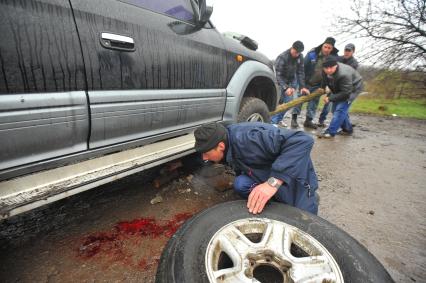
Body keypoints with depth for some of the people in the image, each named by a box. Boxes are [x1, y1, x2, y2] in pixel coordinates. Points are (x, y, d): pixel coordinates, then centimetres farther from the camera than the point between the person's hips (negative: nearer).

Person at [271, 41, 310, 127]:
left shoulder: (300, 56, -9)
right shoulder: (282, 57, -27)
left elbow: (300, 72, -7)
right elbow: (278, 75, -30)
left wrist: (302, 86, -17)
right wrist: (285, 88, -40)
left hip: (291, 80, 5)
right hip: (280, 80, -5)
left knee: (287, 101, -2)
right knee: (278, 100, -15)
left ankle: (279, 119, 11)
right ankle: (273, 121, -9)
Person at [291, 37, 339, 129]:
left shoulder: (334, 57, -7)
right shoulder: (312, 53, -15)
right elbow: (303, 67, -10)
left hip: (318, 85, 3)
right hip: (306, 82, -3)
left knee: (314, 102, 7)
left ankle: (308, 120, 15)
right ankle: (294, 118, 5)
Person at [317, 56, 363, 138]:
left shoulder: (344, 75, -39)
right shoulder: (325, 72, -18)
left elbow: (345, 92, -33)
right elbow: (325, 81, 5)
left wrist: (330, 98, -31)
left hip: (353, 88, -8)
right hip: (340, 89, 8)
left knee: (340, 109, -19)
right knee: (335, 109, 9)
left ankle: (330, 132, -21)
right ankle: (347, 129, 23)